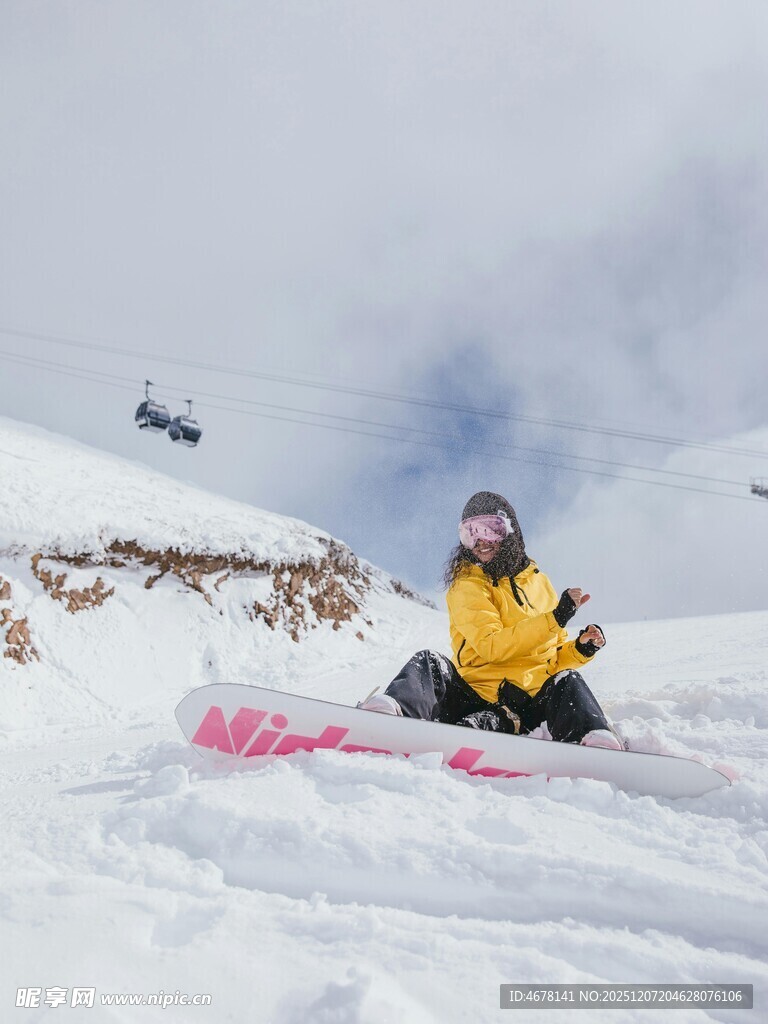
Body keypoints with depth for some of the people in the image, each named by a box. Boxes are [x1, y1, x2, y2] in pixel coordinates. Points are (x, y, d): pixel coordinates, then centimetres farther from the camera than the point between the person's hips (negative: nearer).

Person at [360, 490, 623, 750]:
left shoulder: (539, 582, 18)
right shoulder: (466, 586, 3)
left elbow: (554, 656, 25)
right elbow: (492, 647, -14)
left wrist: (582, 649, 2)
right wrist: (554, 619, -18)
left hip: (532, 704, 3)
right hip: (476, 698, -3)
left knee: (567, 680, -24)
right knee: (430, 663, -26)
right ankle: (394, 708, -53)